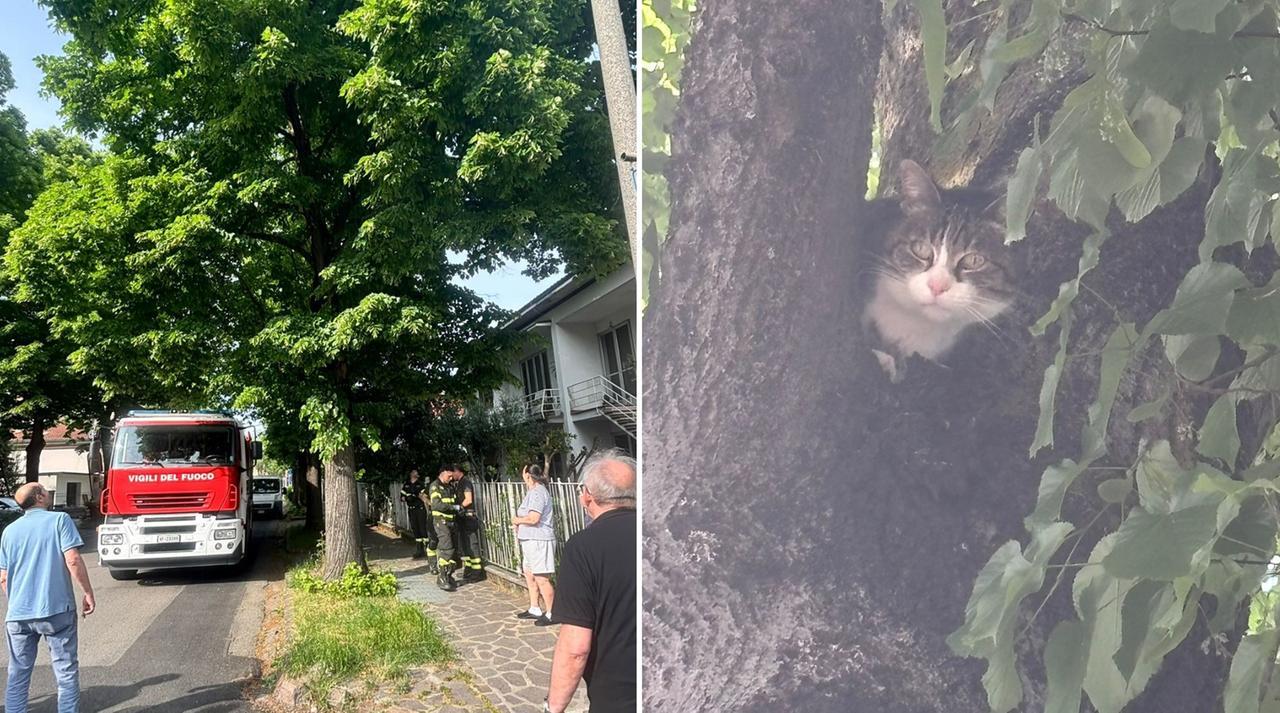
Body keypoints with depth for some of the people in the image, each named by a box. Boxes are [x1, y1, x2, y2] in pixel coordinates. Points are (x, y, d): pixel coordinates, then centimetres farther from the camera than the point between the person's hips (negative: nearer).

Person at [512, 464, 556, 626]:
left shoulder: (537, 492, -16)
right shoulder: (534, 491, 17)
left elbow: (533, 518, -26)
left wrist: (517, 520, -11)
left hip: (538, 541, -11)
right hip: (531, 540, 11)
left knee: (541, 579, -8)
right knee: (530, 576, 18)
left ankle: (551, 613, -2)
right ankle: (534, 609, 28)